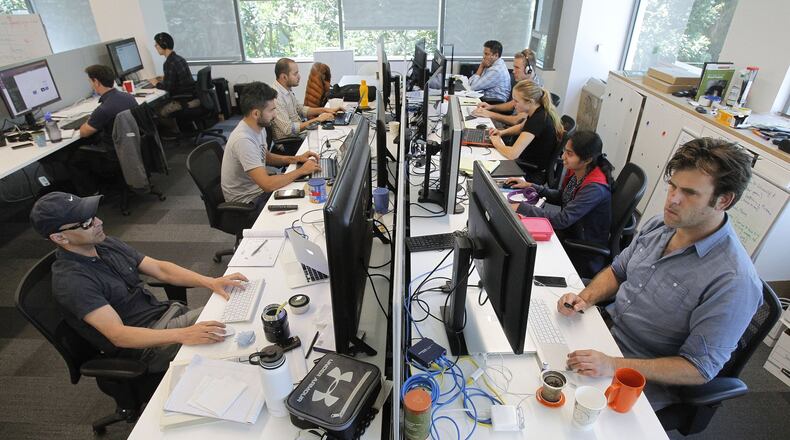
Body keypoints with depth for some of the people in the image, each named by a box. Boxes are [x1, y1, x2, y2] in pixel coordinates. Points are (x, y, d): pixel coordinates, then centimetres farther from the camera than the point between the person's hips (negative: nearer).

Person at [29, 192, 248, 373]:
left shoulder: (106, 244, 6)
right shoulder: (71, 281, -18)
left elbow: (160, 269, 4)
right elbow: (118, 335, -26)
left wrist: (210, 282, -12)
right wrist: (184, 335, -40)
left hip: (168, 312, 8)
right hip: (144, 344, -7)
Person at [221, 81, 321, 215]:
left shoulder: (259, 127, -3)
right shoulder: (243, 140, -30)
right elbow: (267, 184, -34)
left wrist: (295, 159, 1)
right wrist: (301, 170, -22)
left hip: (259, 188, 8)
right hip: (247, 202, -8)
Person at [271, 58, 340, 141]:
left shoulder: (288, 89, 6)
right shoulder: (276, 96, -24)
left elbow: (300, 109, 19)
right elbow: (288, 129, -27)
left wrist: (325, 110, 5)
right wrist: (317, 119, -23)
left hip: (299, 132, 9)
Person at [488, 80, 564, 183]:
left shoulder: (539, 119, -29)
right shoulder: (539, 111, -2)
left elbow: (512, 154, -35)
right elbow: (521, 127, 21)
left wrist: (497, 143, -15)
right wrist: (502, 132, 3)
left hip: (532, 175, -8)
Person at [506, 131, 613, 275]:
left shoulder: (596, 188, -29)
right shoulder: (576, 172, -6)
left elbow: (562, 220, -31)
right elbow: (560, 198, 11)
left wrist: (521, 208, -30)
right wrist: (530, 186, 1)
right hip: (569, 230, 7)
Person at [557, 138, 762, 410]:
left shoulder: (733, 282, -24)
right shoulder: (660, 225, -3)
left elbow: (700, 369, -21)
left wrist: (614, 365, -30)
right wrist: (585, 298, -9)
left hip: (645, 378, -6)